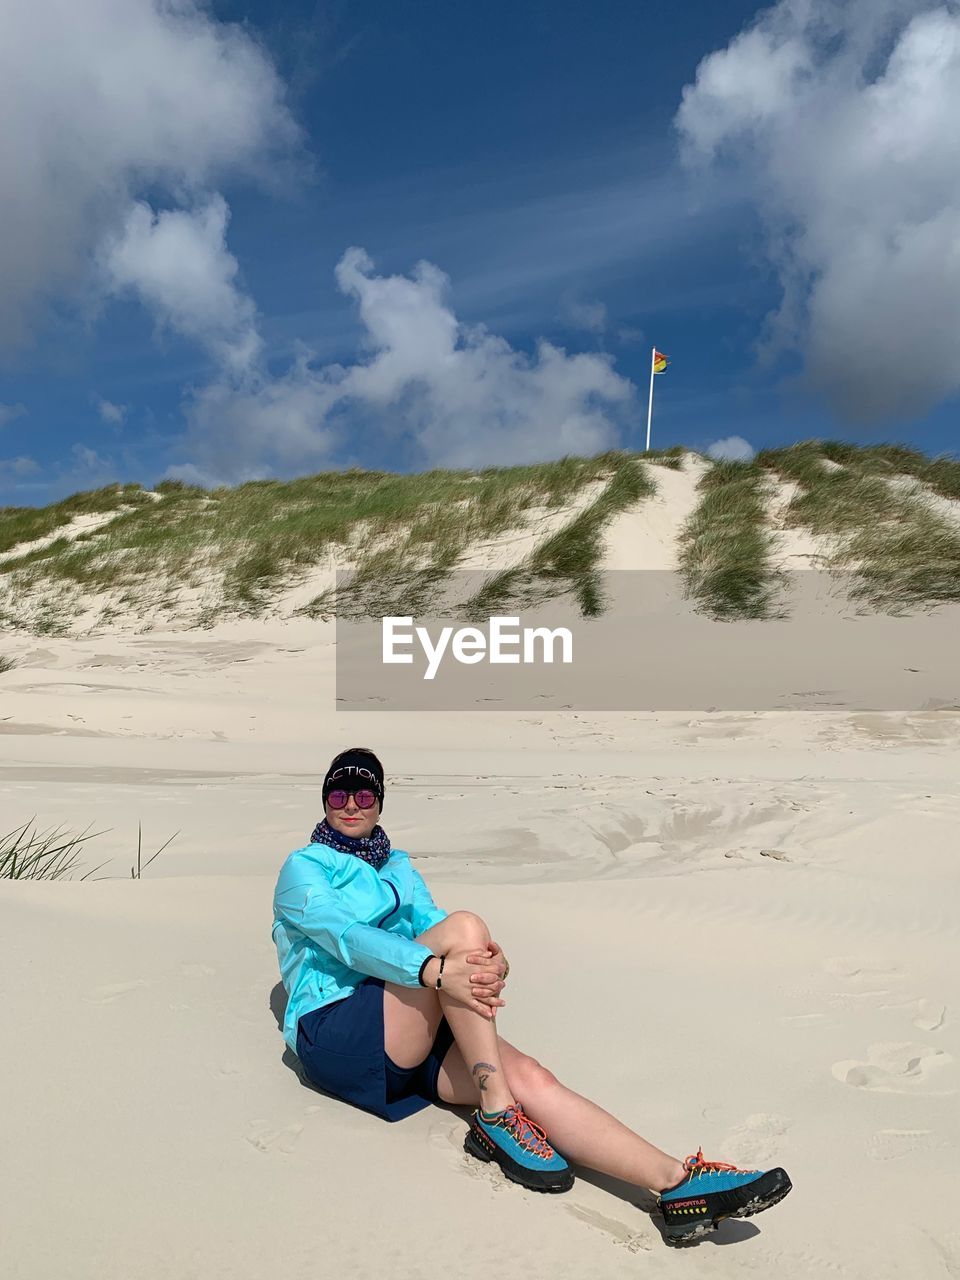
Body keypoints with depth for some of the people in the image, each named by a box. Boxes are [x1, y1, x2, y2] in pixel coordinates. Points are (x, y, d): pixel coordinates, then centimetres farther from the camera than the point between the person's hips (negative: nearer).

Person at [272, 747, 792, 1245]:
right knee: (463, 927, -28)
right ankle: (495, 1117, -24)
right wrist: (435, 970, -35)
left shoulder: (398, 867, 23)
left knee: (528, 1076, -23)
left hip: (409, 1039, 5)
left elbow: (428, 922, 5)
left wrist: (491, 963, -21)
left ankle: (678, 1184, -33)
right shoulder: (303, 867, 4)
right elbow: (344, 936, -16)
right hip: (333, 1033, -5)